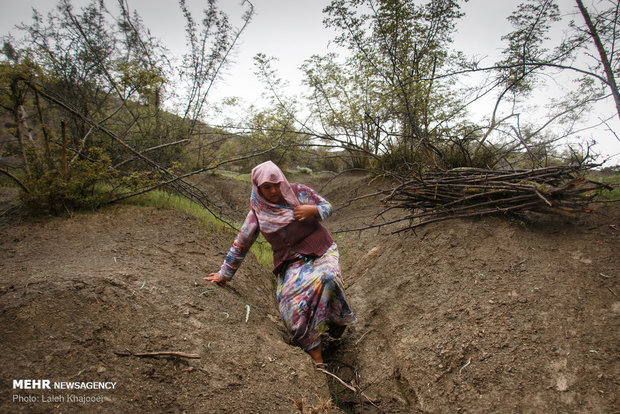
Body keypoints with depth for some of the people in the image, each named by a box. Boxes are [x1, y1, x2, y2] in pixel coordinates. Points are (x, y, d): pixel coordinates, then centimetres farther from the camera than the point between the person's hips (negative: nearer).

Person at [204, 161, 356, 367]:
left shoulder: (299, 192, 1)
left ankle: (337, 322, -6)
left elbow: (327, 207, 8)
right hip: (292, 262, 1)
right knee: (293, 293, -29)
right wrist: (224, 274, 10)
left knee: (325, 278, -34)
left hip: (322, 251, 0)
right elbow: (241, 244, 7)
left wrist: (313, 210, -15)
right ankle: (315, 356, -20)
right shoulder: (258, 213, 2)